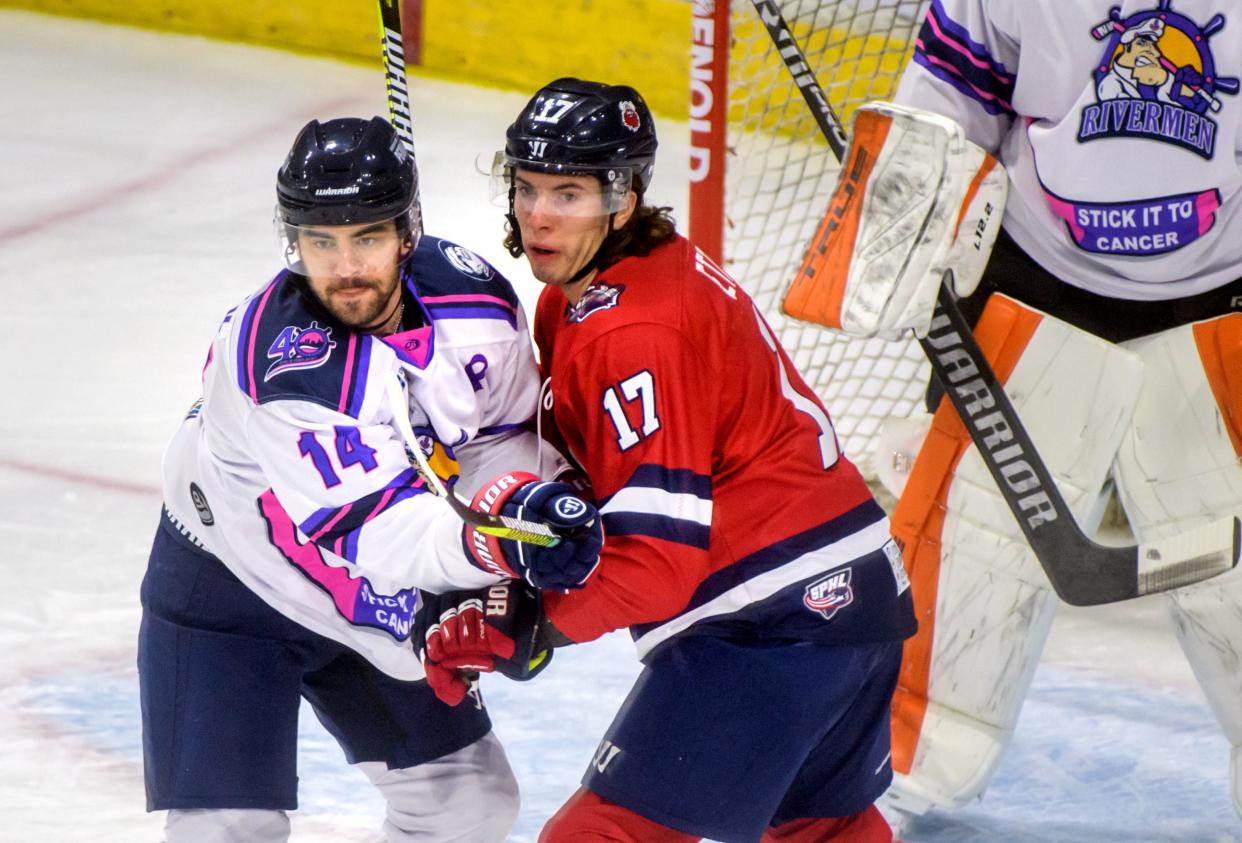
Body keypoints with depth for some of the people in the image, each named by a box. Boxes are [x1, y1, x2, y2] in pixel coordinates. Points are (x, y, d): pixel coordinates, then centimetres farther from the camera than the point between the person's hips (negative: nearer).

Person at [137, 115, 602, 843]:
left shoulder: (472, 295, -16)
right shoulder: (281, 358, -34)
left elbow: (500, 433, 2)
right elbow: (367, 528, -40)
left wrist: (528, 495, -19)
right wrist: (488, 545, -55)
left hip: (382, 597, 6)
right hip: (230, 589, -6)